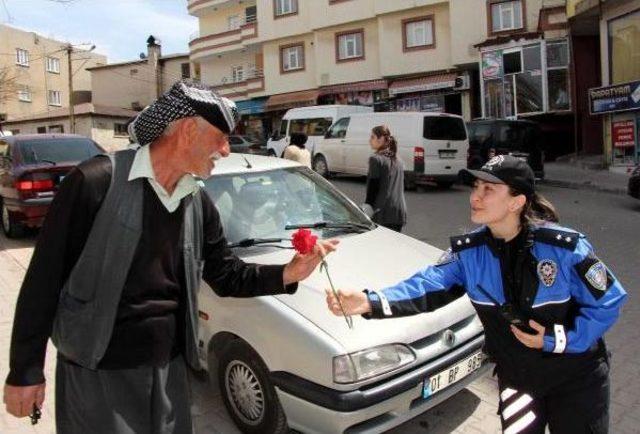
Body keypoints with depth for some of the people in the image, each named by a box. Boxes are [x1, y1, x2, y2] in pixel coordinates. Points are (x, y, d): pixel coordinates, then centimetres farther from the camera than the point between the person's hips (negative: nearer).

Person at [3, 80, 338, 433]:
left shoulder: (198, 203, 2)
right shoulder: (96, 182, -17)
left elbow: (225, 276, 7)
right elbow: (44, 279, -13)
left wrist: (287, 274, -9)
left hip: (169, 368, 6)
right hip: (96, 374, -5)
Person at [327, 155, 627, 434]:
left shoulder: (564, 246, -22)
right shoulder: (468, 252, -13)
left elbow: (609, 300, -13)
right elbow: (427, 286, -24)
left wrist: (558, 340, -20)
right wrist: (369, 302, -39)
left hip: (576, 377, -2)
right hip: (518, 378, 2)